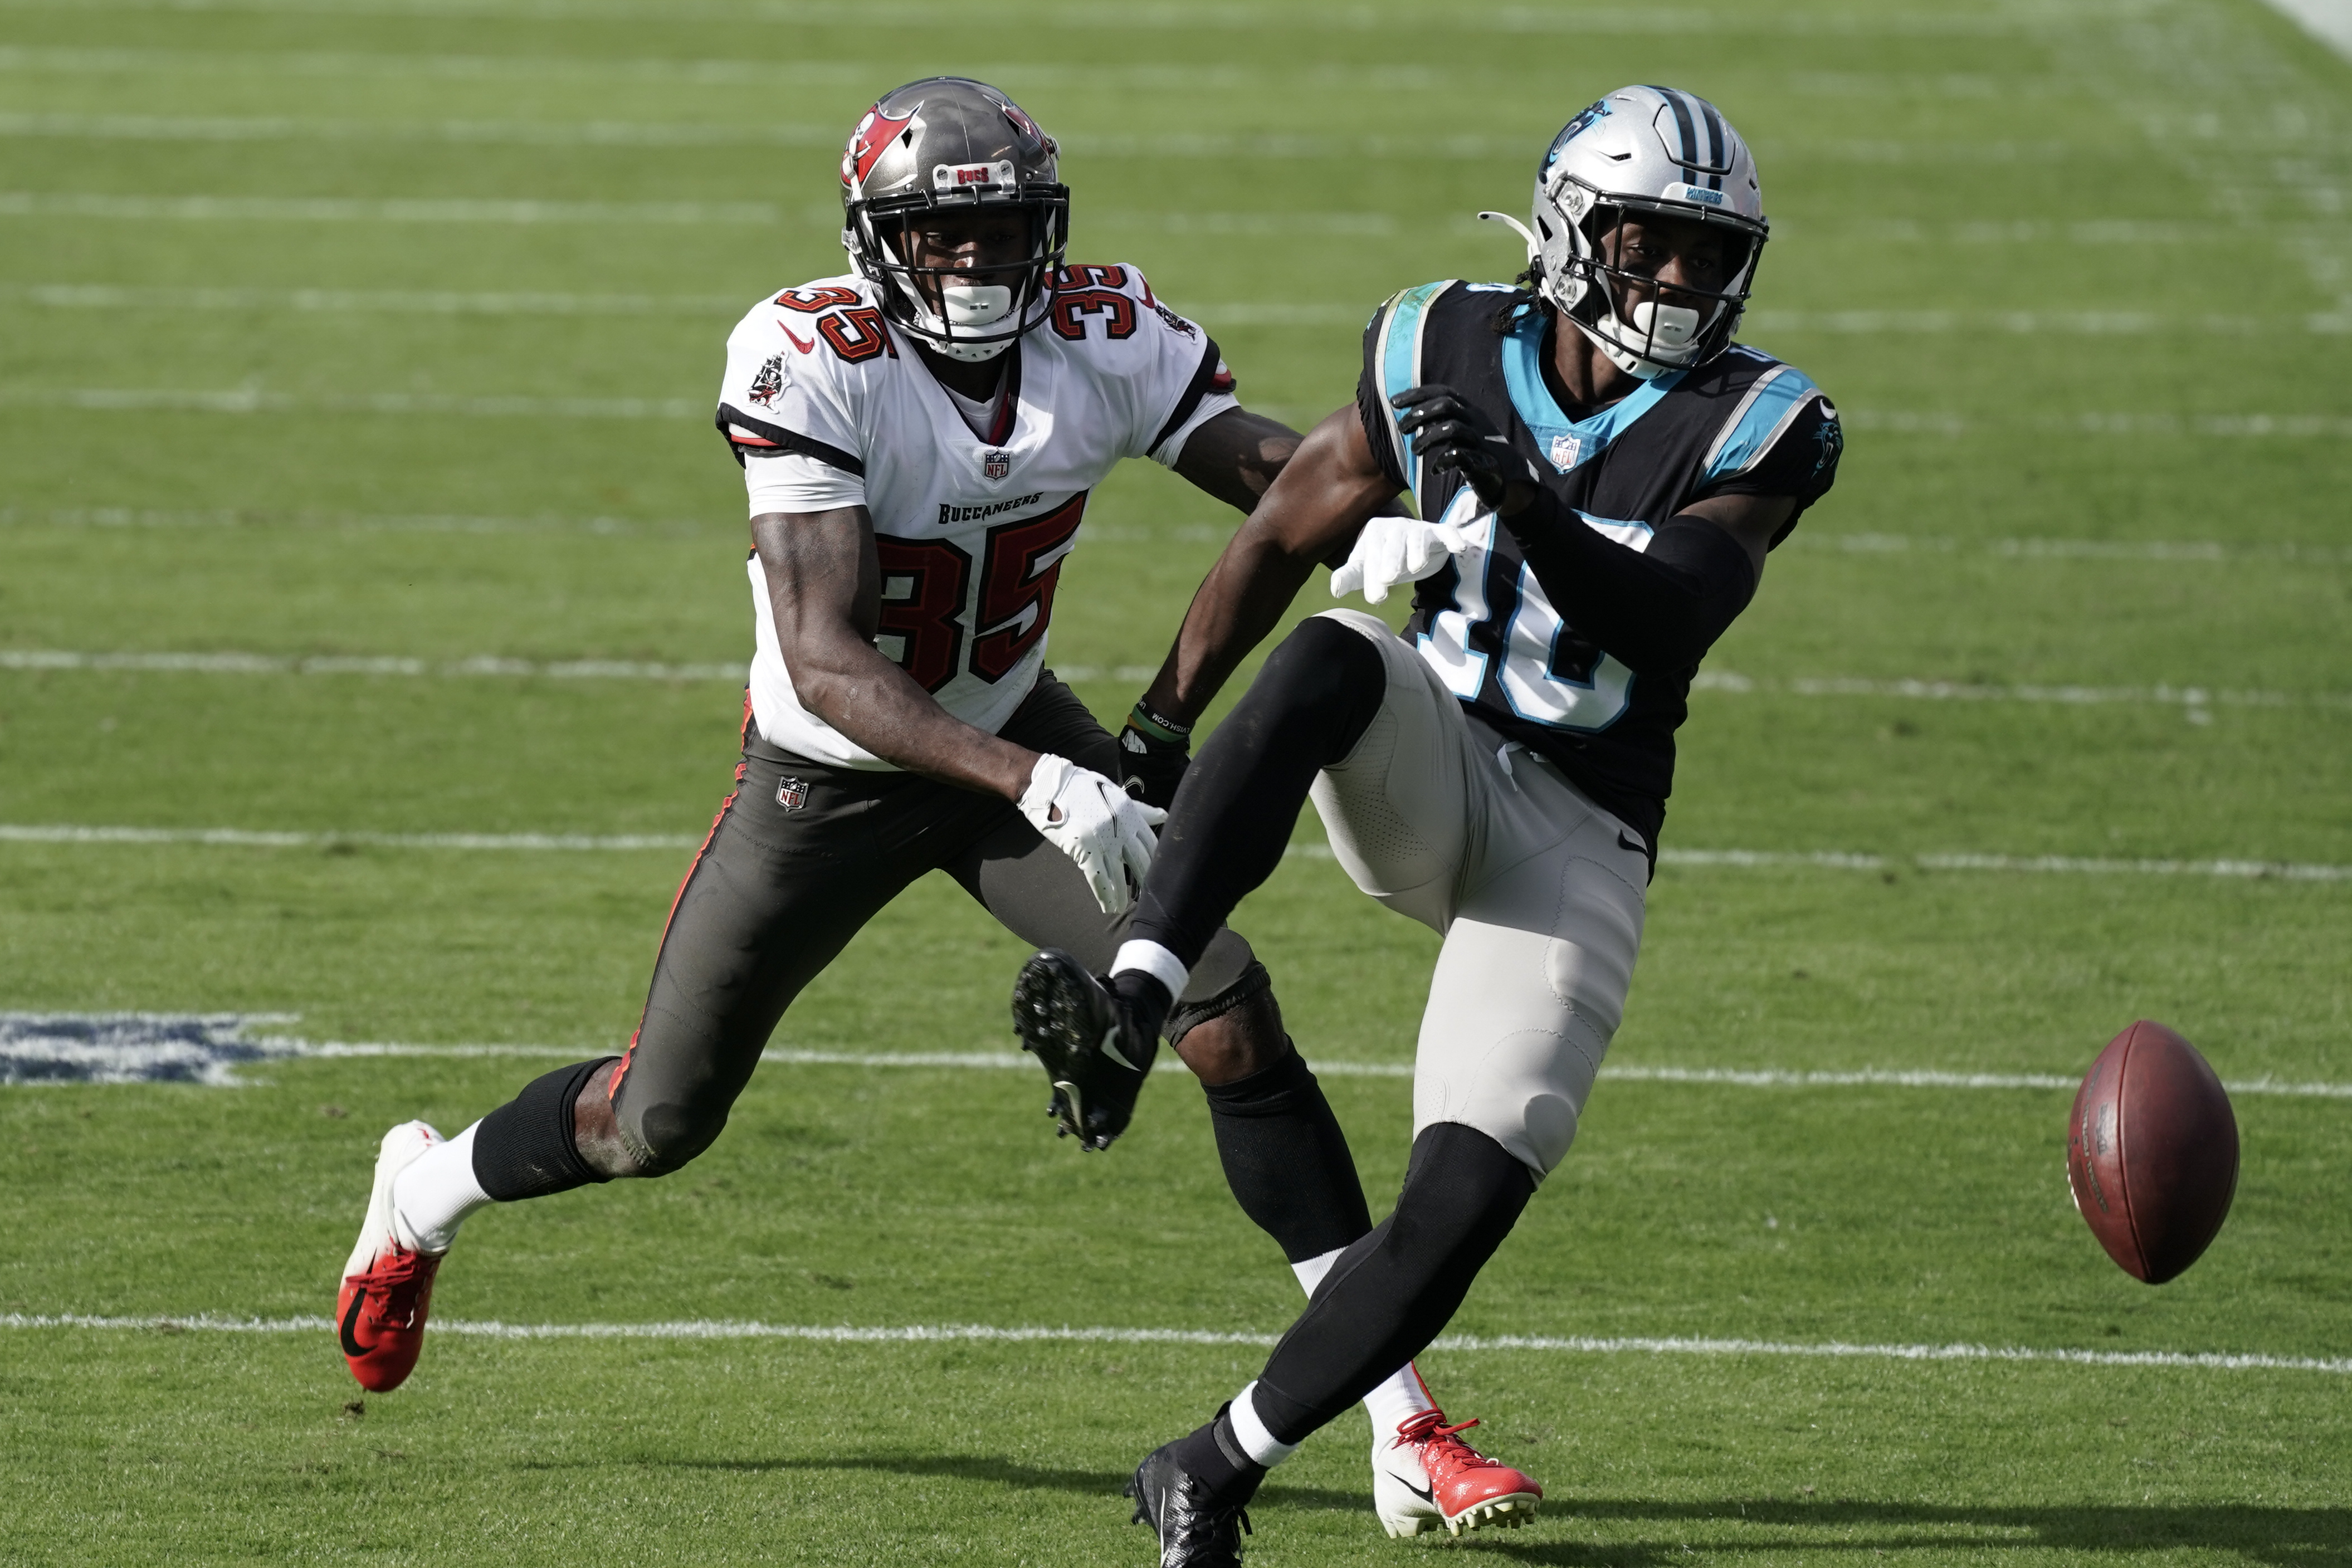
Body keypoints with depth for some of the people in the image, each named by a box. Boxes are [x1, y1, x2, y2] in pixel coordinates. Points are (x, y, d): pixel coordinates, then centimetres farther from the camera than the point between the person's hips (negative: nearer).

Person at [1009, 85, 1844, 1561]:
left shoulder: (1751, 428, -7)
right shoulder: (1450, 356, -1)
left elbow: (1667, 622, -23)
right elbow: (1288, 532, 12)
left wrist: (1532, 513, -41)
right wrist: (1156, 728, 15)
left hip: (1575, 842, -1)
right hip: (1421, 780, 1)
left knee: (1468, 1199, -15)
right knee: (1330, 662, -35)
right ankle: (1138, 987, -46)